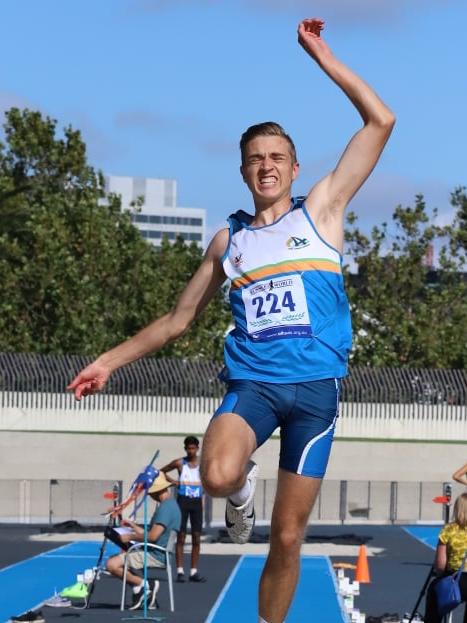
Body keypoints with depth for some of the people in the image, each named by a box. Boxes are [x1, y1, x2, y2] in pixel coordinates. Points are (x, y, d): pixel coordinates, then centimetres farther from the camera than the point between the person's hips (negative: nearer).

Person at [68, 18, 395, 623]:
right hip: (252, 380, 1)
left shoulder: (320, 210, 8)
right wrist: (111, 360, 20)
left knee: (287, 536, 1)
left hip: (316, 385, -1)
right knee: (218, 476, -31)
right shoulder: (228, 240, 15)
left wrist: (319, 54, 3)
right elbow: (178, 318, 24)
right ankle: (242, 487, 5)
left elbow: (380, 121, 2)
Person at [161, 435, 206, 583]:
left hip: (197, 501, 2)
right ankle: (180, 571, -2)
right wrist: (172, 481, -3)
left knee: (196, 538, 3)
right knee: (181, 537, -3)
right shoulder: (179, 463, 0)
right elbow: (161, 471, 11)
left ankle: (194, 572, 8)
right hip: (183, 500, -2)